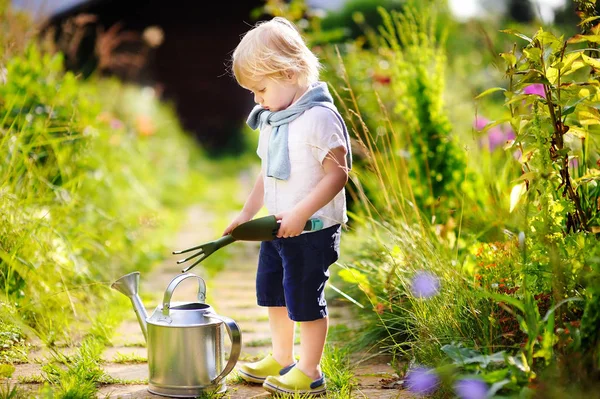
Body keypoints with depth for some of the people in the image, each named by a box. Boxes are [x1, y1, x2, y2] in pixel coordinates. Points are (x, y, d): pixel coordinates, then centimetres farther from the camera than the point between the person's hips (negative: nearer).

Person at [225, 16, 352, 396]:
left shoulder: (319, 116, -19)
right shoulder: (271, 119, 9)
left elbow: (337, 175, -22)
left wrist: (301, 213, -26)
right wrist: (246, 214, 14)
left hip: (313, 229, -9)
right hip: (279, 226, 9)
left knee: (305, 297, 0)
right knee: (272, 291, 18)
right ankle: (282, 359, 36)